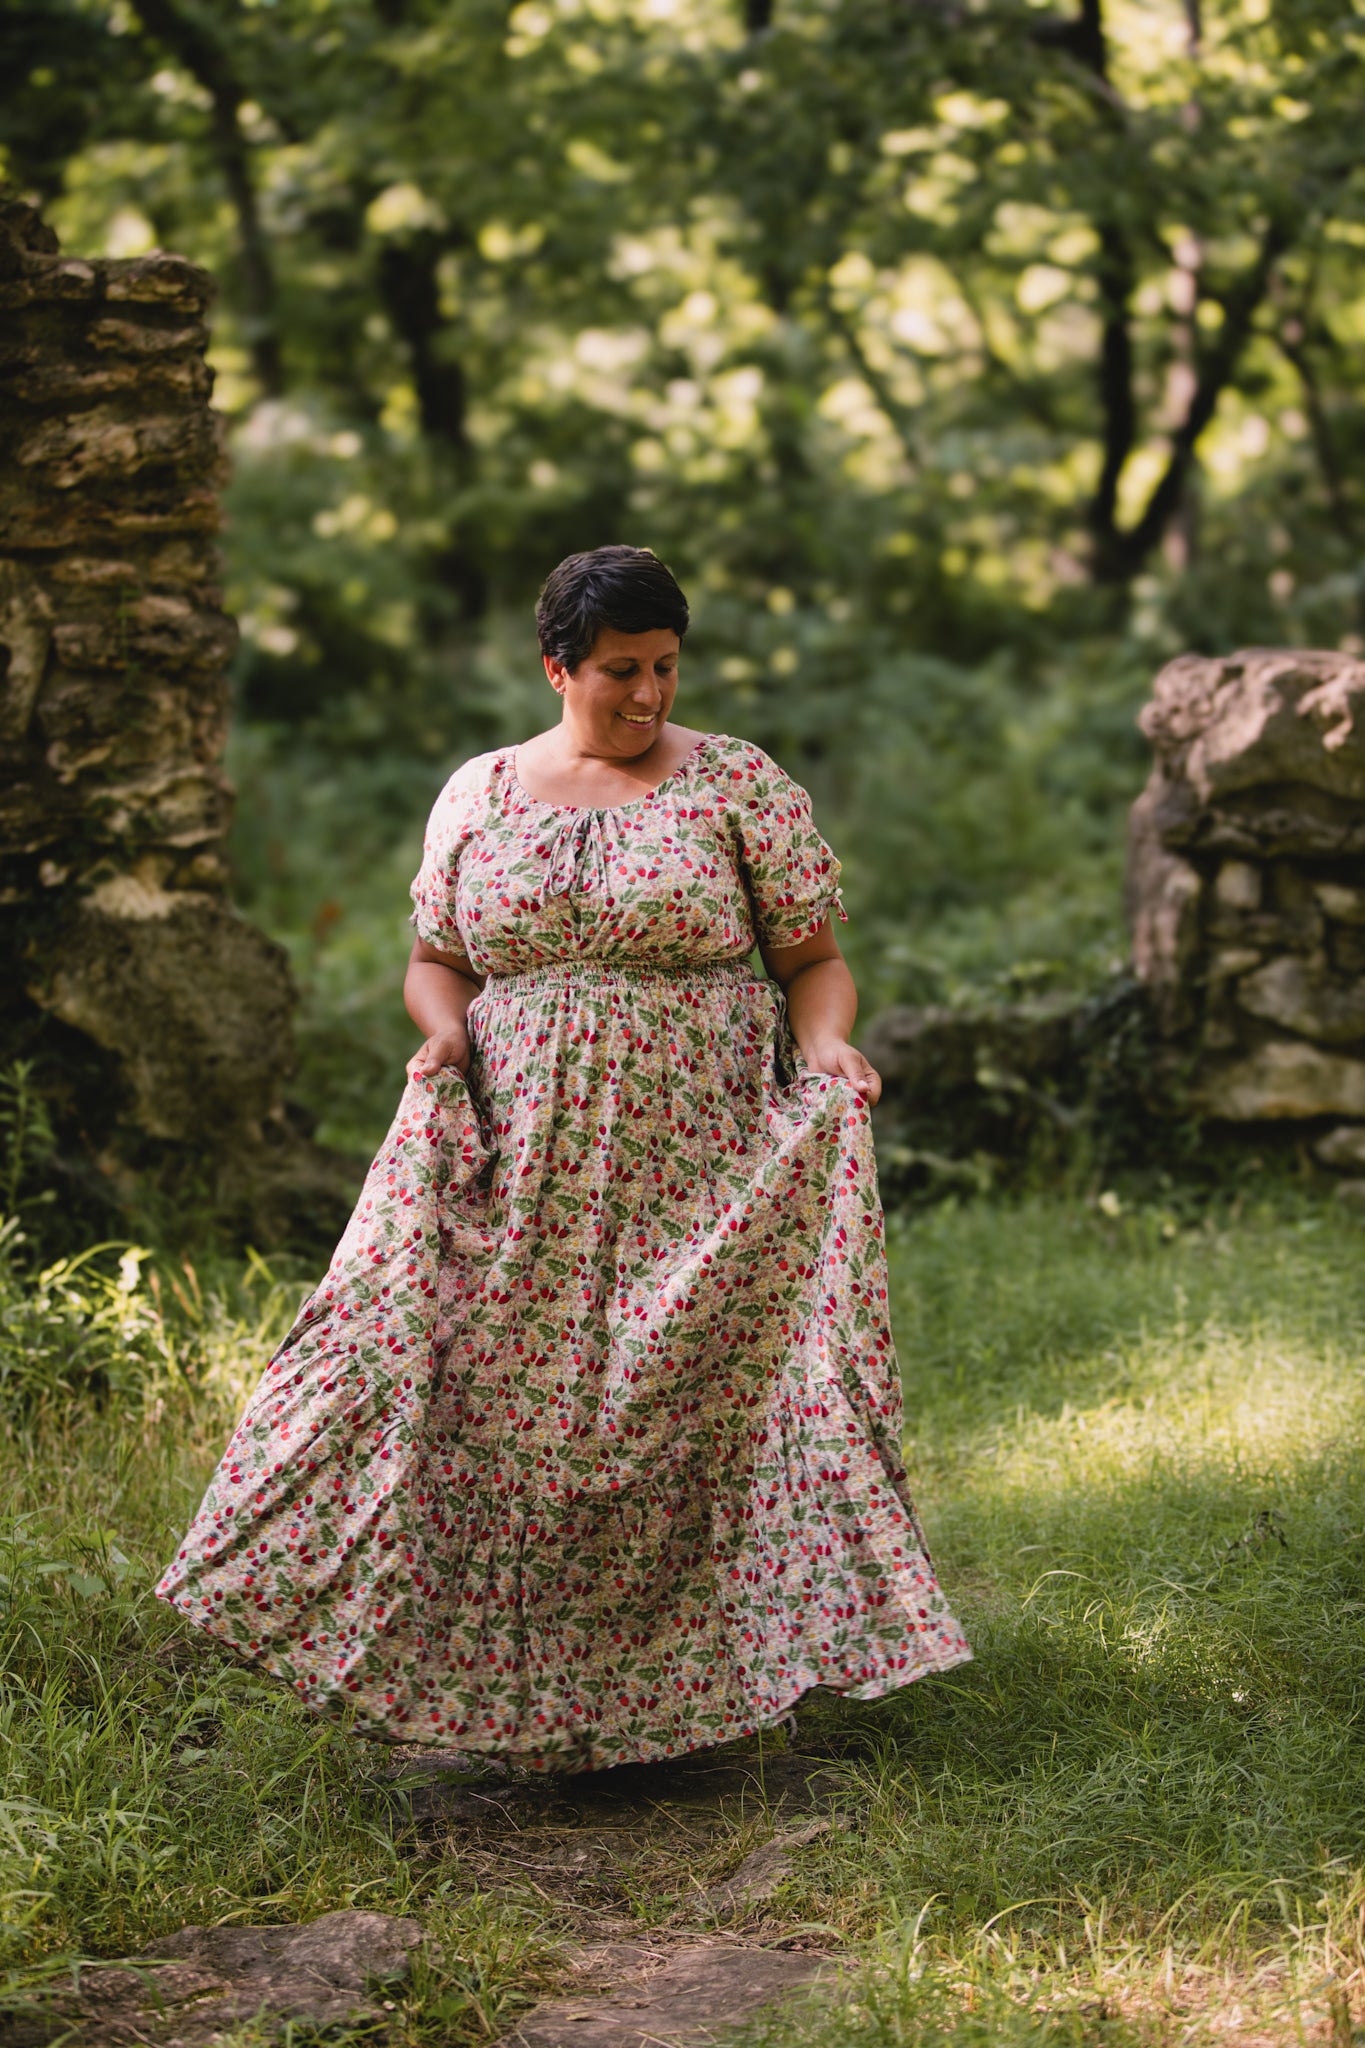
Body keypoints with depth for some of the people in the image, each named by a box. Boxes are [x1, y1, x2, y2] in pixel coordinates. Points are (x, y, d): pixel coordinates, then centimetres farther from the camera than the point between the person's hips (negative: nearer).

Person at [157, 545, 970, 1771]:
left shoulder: (741, 787, 2)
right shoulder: (479, 795, 10)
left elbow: (814, 957, 2)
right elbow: (436, 959, 15)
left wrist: (827, 1046, -18)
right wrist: (445, 1030, -6)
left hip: (695, 1185, -2)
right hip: (518, 1184, 2)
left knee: (688, 1421, -4)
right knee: (504, 1415, -2)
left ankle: (697, 1691, 8)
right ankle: (522, 1688, 9)